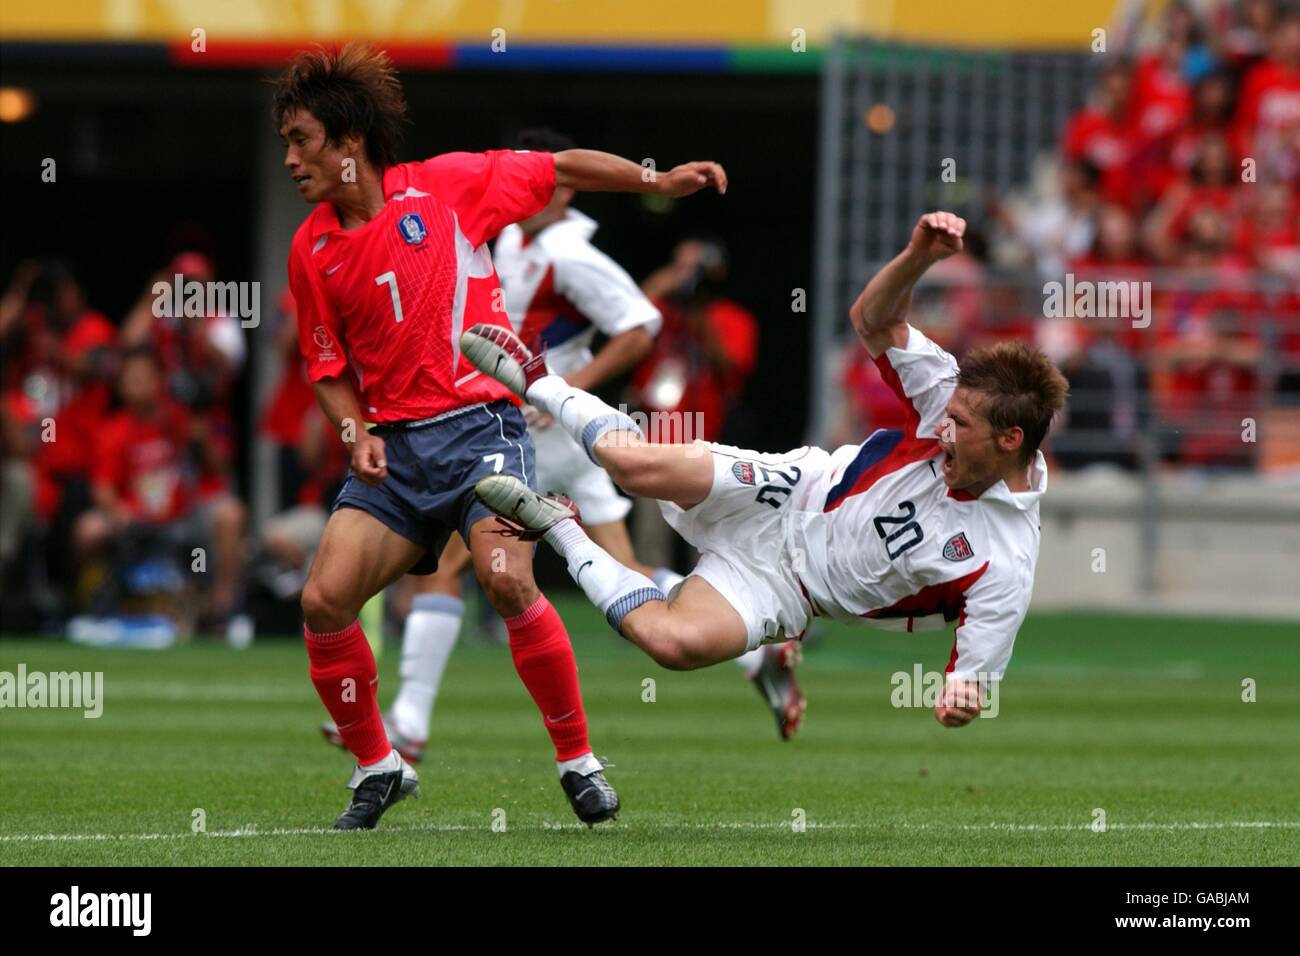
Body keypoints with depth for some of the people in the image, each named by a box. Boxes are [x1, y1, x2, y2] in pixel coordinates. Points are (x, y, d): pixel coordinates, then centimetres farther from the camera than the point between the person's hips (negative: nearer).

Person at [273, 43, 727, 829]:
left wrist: (657, 181, 2)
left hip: (480, 423, -4)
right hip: (395, 445, 4)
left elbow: (561, 170, 9)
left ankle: (579, 760, -10)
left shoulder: (446, 186, -1)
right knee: (324, 600, -11)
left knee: (508, 581, -26)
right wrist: (357, 434, -2)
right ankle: (378, 768, 9)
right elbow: (330, 368, 16)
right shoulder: (313, 250, 8)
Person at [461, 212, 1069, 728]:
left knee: (678, 641, -31)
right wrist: (918, 257, -29)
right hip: (792, 494, 3)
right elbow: (873, 320, -9)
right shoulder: (954, 399, -13)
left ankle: (562, 536, -4)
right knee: (636, 461, -23)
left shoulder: (1003, 568, -25)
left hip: (785, 587, -3)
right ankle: (535, 383, 8)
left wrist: (961, 699, -44)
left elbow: (975, 675, -19)